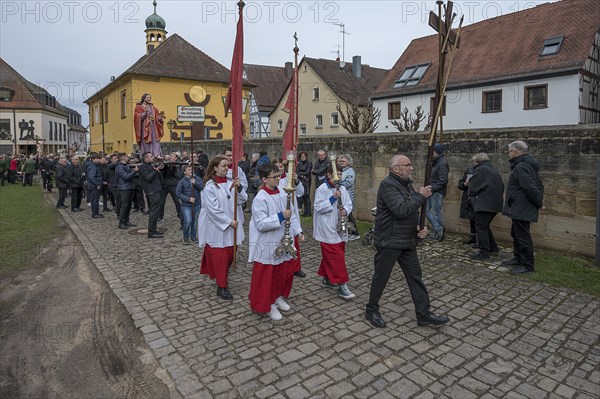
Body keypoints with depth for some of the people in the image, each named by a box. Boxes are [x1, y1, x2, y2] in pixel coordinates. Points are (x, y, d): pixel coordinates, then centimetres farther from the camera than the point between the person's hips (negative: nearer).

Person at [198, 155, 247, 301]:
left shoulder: (230, 183, 3)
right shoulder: (210, 186, -13)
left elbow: (242, 200, -2)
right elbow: (213, 209, -18)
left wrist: (239, 187, -19)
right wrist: (229, 221, -17)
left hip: (230, 226, 6)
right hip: (216, 227, -6)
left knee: (229, 255, 13)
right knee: (219, 257, 0)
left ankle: (221, 276, 34)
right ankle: (222, 287, 9)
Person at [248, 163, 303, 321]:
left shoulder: (282, 194, 2)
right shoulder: (260, 198, -19)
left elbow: (292, 214, 9)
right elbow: (261, 224, -23)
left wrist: (297, 231, 0)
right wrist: (281, 216, -28)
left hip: (282, 243, 7)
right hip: (266, 246, -7)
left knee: (286, 271, 19)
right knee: (266, 276, 6)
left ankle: (278, 297, 42)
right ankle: (266, 305, 26)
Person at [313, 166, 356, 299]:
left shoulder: (342, 189, 9)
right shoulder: (322, 189, -11)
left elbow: (349, 204, 13)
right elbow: (318, 207, -16)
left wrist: (345, 210, -9)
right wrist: (333, 198, -22)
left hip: (340, 228, 7)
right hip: (327, 229, -7)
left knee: (329, 256, 17)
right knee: (336, 256, -8)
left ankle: (327, 279, 32)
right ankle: (341, 285, -4)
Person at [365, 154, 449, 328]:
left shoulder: (407, 184, 12)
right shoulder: (388, 185, -17)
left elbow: (413, 211, 18)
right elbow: (401, 210, -29)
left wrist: (421, 227, 0)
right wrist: (421, 196, -19)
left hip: (408, 241, 9)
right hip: (389, 242, -8)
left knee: (415, 275, 11)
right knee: (381, 277, 6)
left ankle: (423, 314, 21)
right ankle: (372, 310, 24)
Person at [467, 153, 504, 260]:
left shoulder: (480, 170, -10)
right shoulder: (494, 170, 18)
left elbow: (473, 188, -11)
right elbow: (502, 187, 22)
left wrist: (471, 196, 8)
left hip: (484, 204, -9)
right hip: (496, 203, 10)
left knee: (481, 227, -4)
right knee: (485, 226, 21)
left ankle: (484, 253, -4)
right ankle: (493, 248, 28)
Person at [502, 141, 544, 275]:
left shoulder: (521, 167, -20)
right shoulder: (529, 165, 16)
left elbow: (530, 188, -25)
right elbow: (539, 185, 20)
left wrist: (539, 203, -13)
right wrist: (540, 200, 12)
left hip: (521, 210, -11)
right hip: (521, 209, 11)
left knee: (523, 236, -4)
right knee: (516, 234, 21)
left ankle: (528, 265, 4)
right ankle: (518, 259, 33)